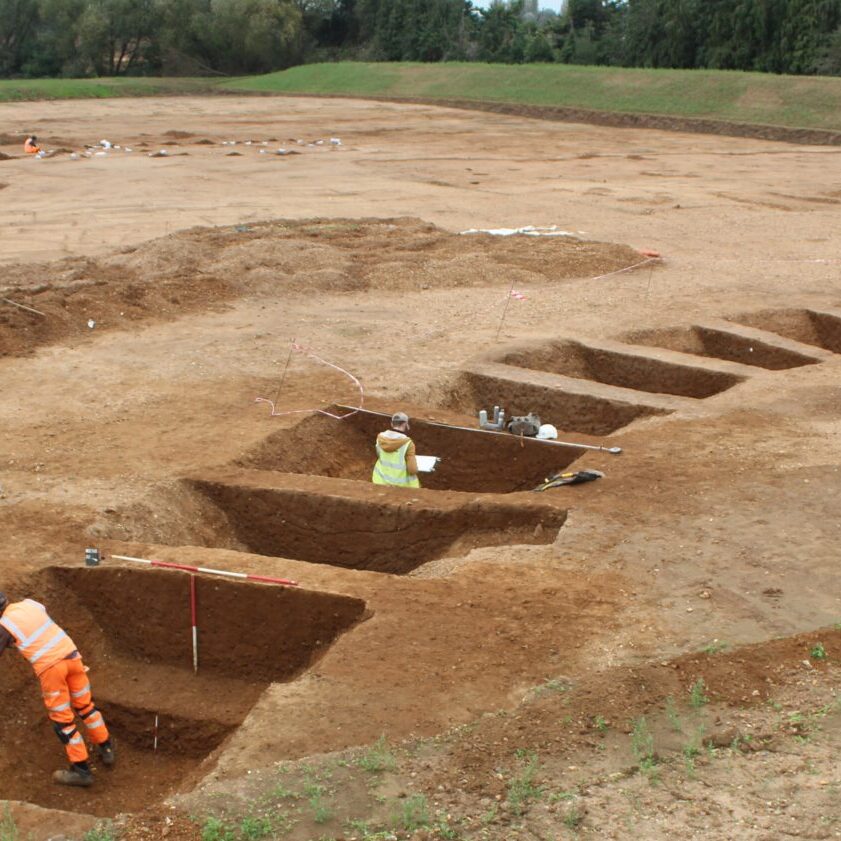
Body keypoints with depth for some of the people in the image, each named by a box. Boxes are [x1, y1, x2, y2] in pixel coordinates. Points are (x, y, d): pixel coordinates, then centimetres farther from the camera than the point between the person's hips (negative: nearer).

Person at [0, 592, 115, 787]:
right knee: (85, 704, 22)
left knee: (62, 719, 6)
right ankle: (106, 749, 33)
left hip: (49, 667, -6)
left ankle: (81, 769, 11)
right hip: (71, 655, 6)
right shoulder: (30, 603, 11)